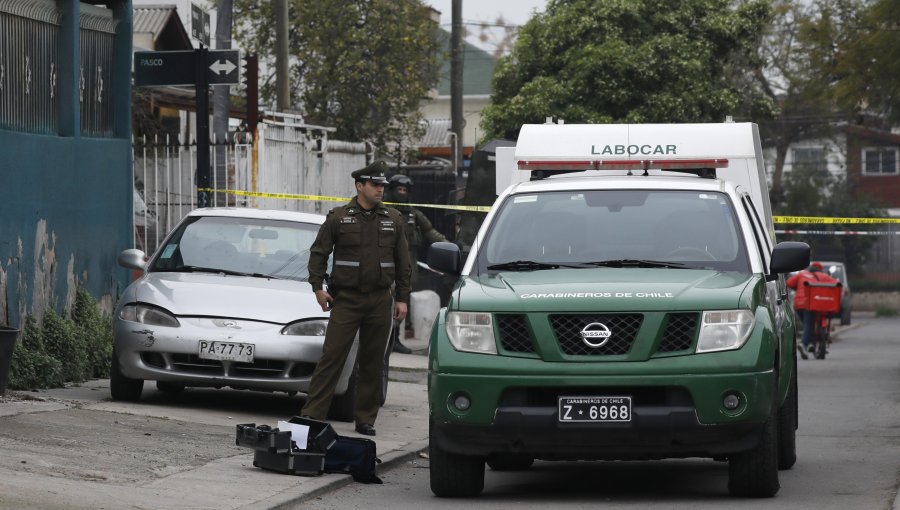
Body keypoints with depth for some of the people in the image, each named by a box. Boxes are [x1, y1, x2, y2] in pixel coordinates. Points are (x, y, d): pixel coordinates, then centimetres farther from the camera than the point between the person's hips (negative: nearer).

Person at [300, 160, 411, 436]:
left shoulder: (394, 220, 10)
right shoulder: (339, 217, 2)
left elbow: (403, 262, 13)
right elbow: (318, 252, 6)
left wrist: (402, 299, 7)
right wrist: (318, 287, -4)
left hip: (380, 301, 3)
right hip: (346, 298, -3)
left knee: (373, 362, 6)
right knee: (331, 357, -8)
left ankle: (365, 419, 13)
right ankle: (312, 414, -9)